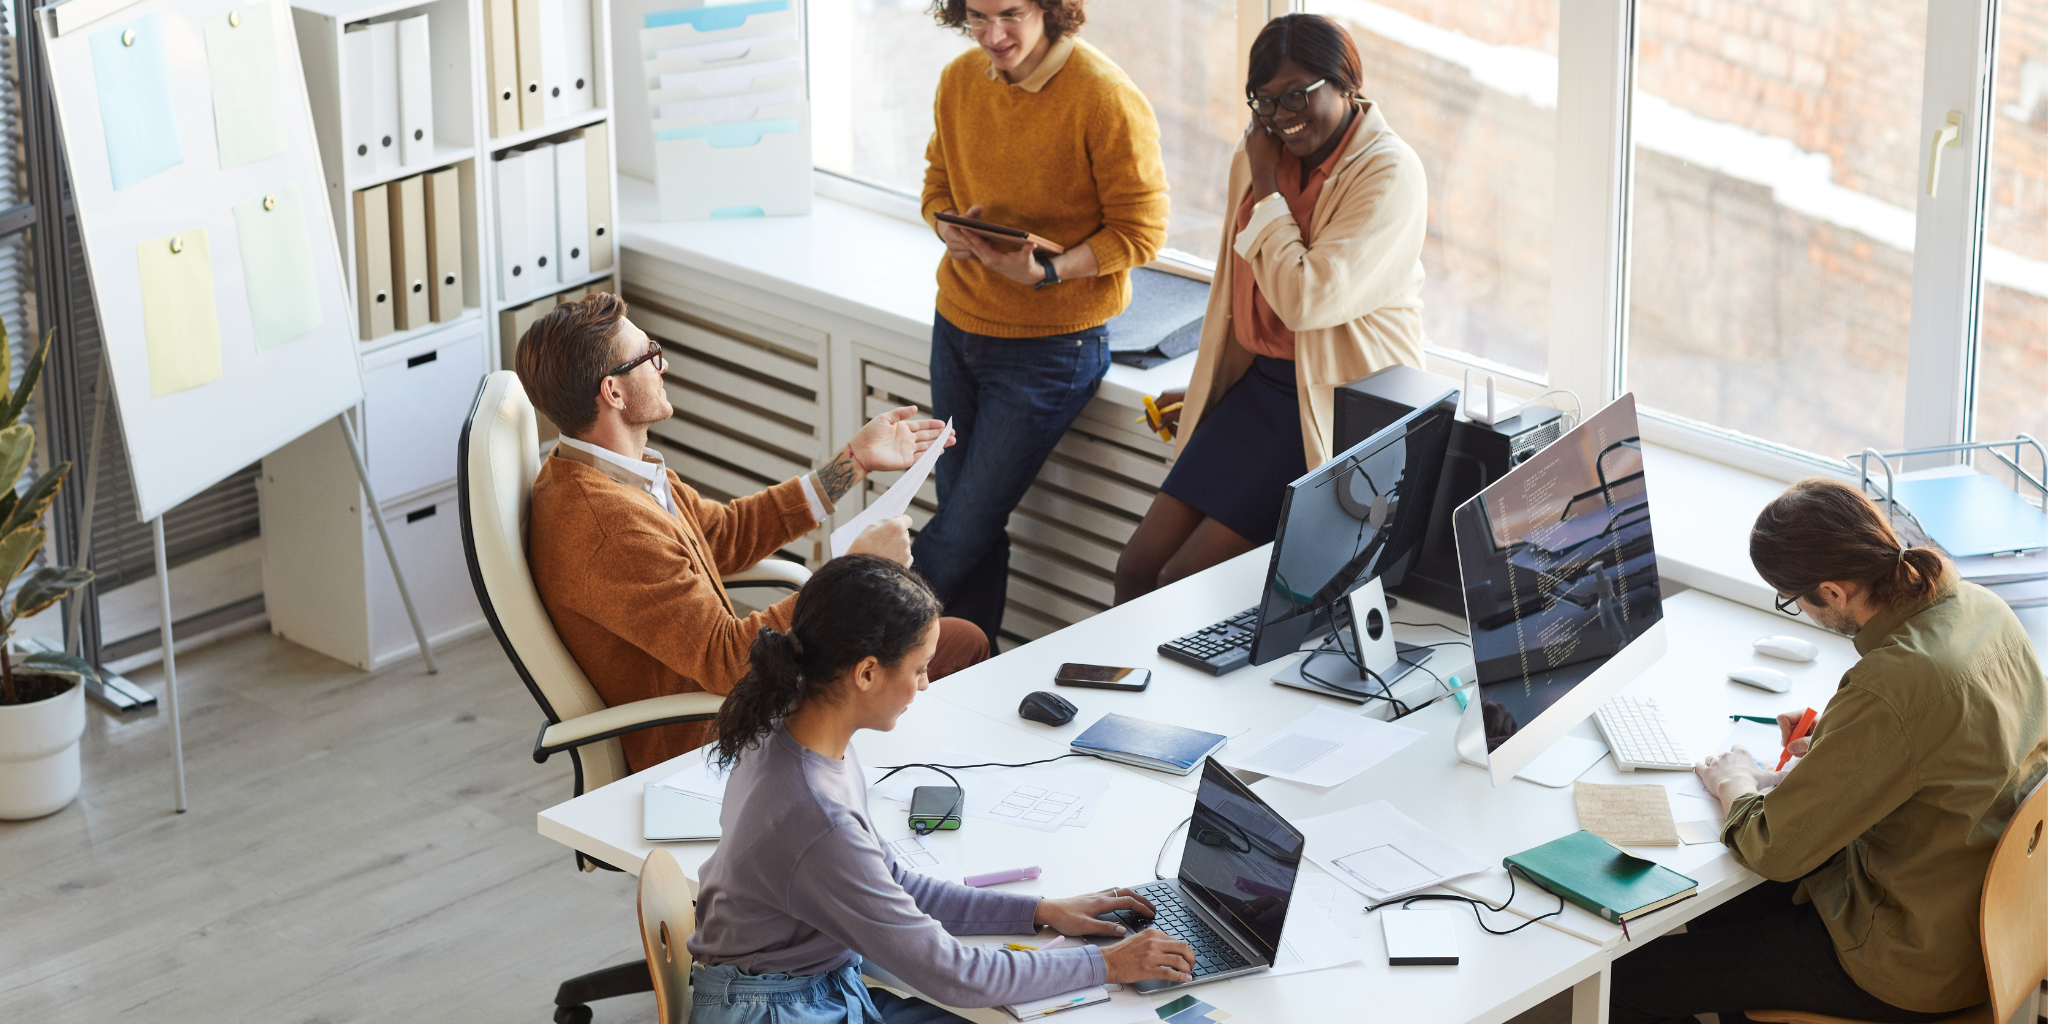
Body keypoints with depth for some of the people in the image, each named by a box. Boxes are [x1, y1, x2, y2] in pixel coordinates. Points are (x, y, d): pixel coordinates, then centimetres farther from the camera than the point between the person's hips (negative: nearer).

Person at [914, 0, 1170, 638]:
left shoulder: (1106, 99, -18)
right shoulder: (960, 79, 2)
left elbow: (1141, 232, -14)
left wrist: (1046, 270, -27)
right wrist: (951, 229, -8)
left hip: (1049, 344, -6)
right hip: (958, 323, 6)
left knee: (965, 531, -5)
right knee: (964, 520, 10)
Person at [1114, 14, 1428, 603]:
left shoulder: (1389, 173, -15)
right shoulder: (1259, 153, 8)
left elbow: (1306, 300, -24)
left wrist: (1267, 188, -14)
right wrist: (1202, 389, 23)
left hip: (1338, 407, -8)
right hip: (1258, 386, 8)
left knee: (1183, 582, -15)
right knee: (1137, 568, -2)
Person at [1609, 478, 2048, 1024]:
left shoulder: (1889, 691, -33)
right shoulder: (1980, 605, -6)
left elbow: (1774, 850, -23)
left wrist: (1735, 785, -2)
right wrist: (1834, 748, 12)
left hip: (1914, 964, -10)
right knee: (1708, 917, 28)